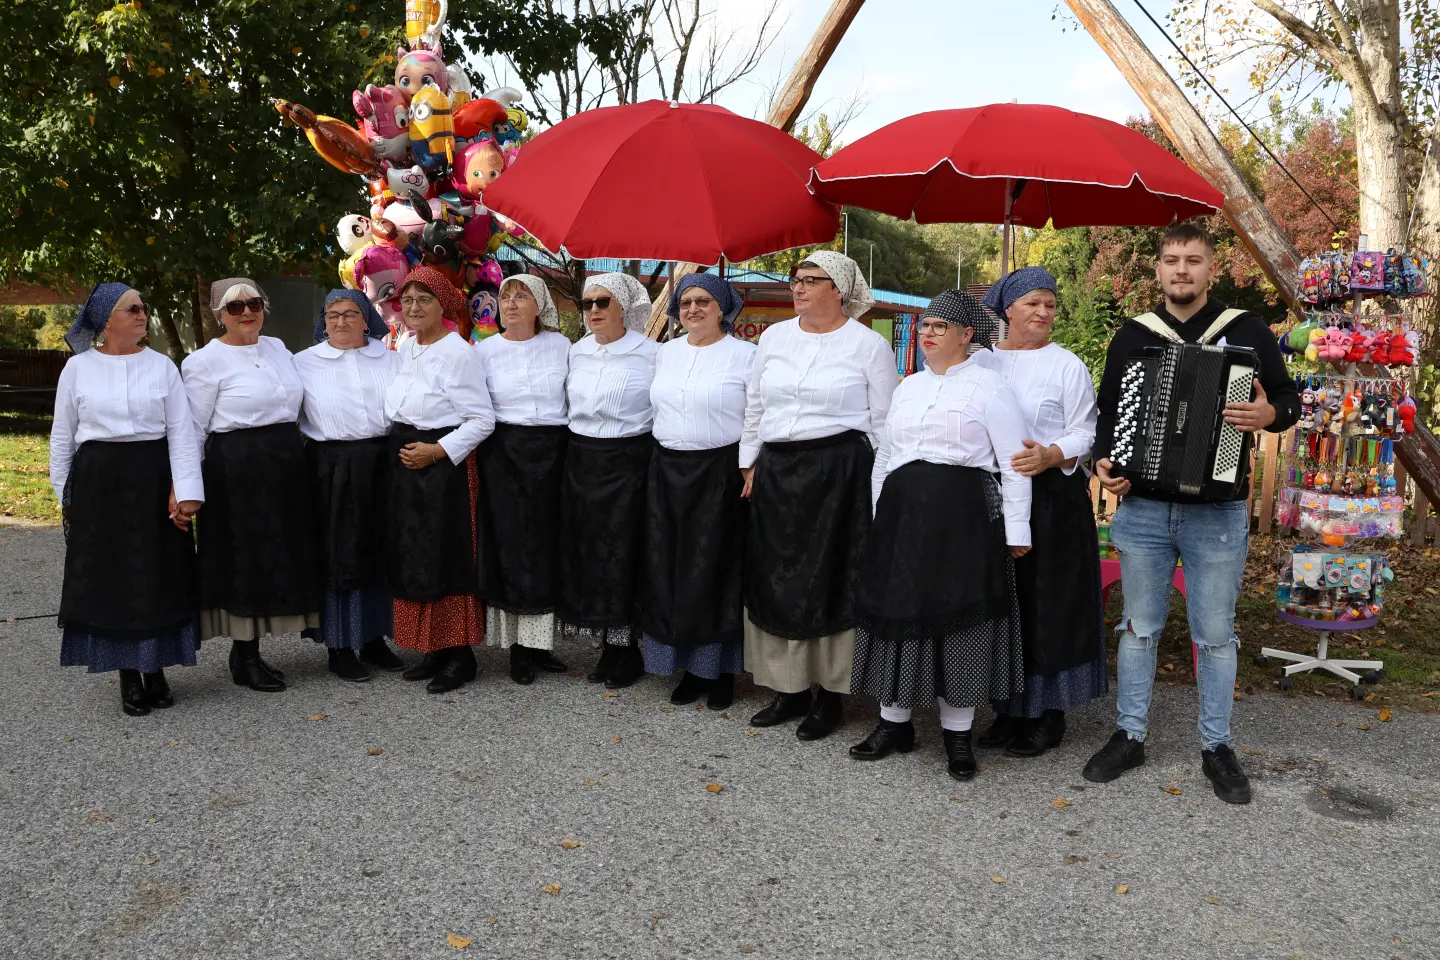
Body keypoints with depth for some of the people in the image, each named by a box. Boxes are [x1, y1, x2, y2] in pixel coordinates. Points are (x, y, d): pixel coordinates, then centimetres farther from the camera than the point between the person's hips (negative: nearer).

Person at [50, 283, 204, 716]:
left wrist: (185, 491, -9)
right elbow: (62, 435, 9)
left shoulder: (162, 366, 2)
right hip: (99, 481, 0)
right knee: (109, 578, 4)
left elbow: (181, 432, -2)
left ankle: (156, 670, 19)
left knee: (158, 577, 5)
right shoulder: (77, 367, 3)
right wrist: (65, 493, 8)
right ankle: (128, 676, 16)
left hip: (153, 479, 0)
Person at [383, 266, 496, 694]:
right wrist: (401, 451, 12)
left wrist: (437, 451, -20)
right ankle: (434, 650, 21)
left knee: (445, 560, -4)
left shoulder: (458, 353, -13)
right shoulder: (404, 348, 10)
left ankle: (461, 655, 8)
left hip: (444, 466, -8)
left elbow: (482, 419, -15)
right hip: (404, 464, 8)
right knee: (412, 559, 11)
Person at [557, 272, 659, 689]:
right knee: (586, 554, 7)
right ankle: (610, 647, 20)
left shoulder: (649, 353, -8)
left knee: (622, 556, -2)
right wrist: (577, 443, 16)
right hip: (581, 461, 6)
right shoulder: (577, 352, 10)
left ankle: (628, 652, 13)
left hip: (627, 462, -6)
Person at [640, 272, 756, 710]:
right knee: (671, 570, 6)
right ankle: (690, 665, 19)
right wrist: (664, 453, 12)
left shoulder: (743, 354, -5)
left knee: (716, 571, 1)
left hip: (719, 472, -5)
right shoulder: (666, 352, 12)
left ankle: (721, 670, 15)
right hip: (668, 471, 5)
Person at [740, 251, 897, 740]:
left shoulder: (869, 345, -2)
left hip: (839, 473, -5)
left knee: (830, 581, 1)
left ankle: (830, 695, 14)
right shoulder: (774, 337, 11)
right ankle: (789, 689, 20)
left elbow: (882, 422, -1)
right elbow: (754, 406, 16)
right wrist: (750, 465, 11)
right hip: (776, 473, 5)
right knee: (775, 581, 7)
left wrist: (873, 485, -4)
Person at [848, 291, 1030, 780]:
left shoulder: (988, 385, -1)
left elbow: (1013, 463, -5)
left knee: (960, 616, 0)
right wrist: (879, 516, 18)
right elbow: (884, 455, 21)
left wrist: (1015, 530, -9)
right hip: (903, 512, 5)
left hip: (963, 515, -5)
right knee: (898, 610, 7)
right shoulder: (908, 387, 17)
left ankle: (958, 733, 13)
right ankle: (895, 722, 21)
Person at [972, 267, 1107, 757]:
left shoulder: (1066, 365, 0)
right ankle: (1009, 707, 20)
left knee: (1047, 603, 0)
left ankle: (1049, 713, 13)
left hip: (1052, 499, -4)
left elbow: (1084, 435, -4)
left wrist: (1049, 456, -22)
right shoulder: (981, 361, 11)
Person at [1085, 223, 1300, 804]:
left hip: (1218, 511, -2)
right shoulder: (1132, 338, 7)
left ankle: (1216, 746, 21)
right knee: (1139, 627, 10)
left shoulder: (1246, 332, 2)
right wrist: (1104, 460, -5)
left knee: (1215, 634, 7)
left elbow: (1289, 399, 4)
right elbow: (1108, 411, 12)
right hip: (1143, 508, 2)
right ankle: (1129, 735, 22)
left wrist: (1269, 415, -19)